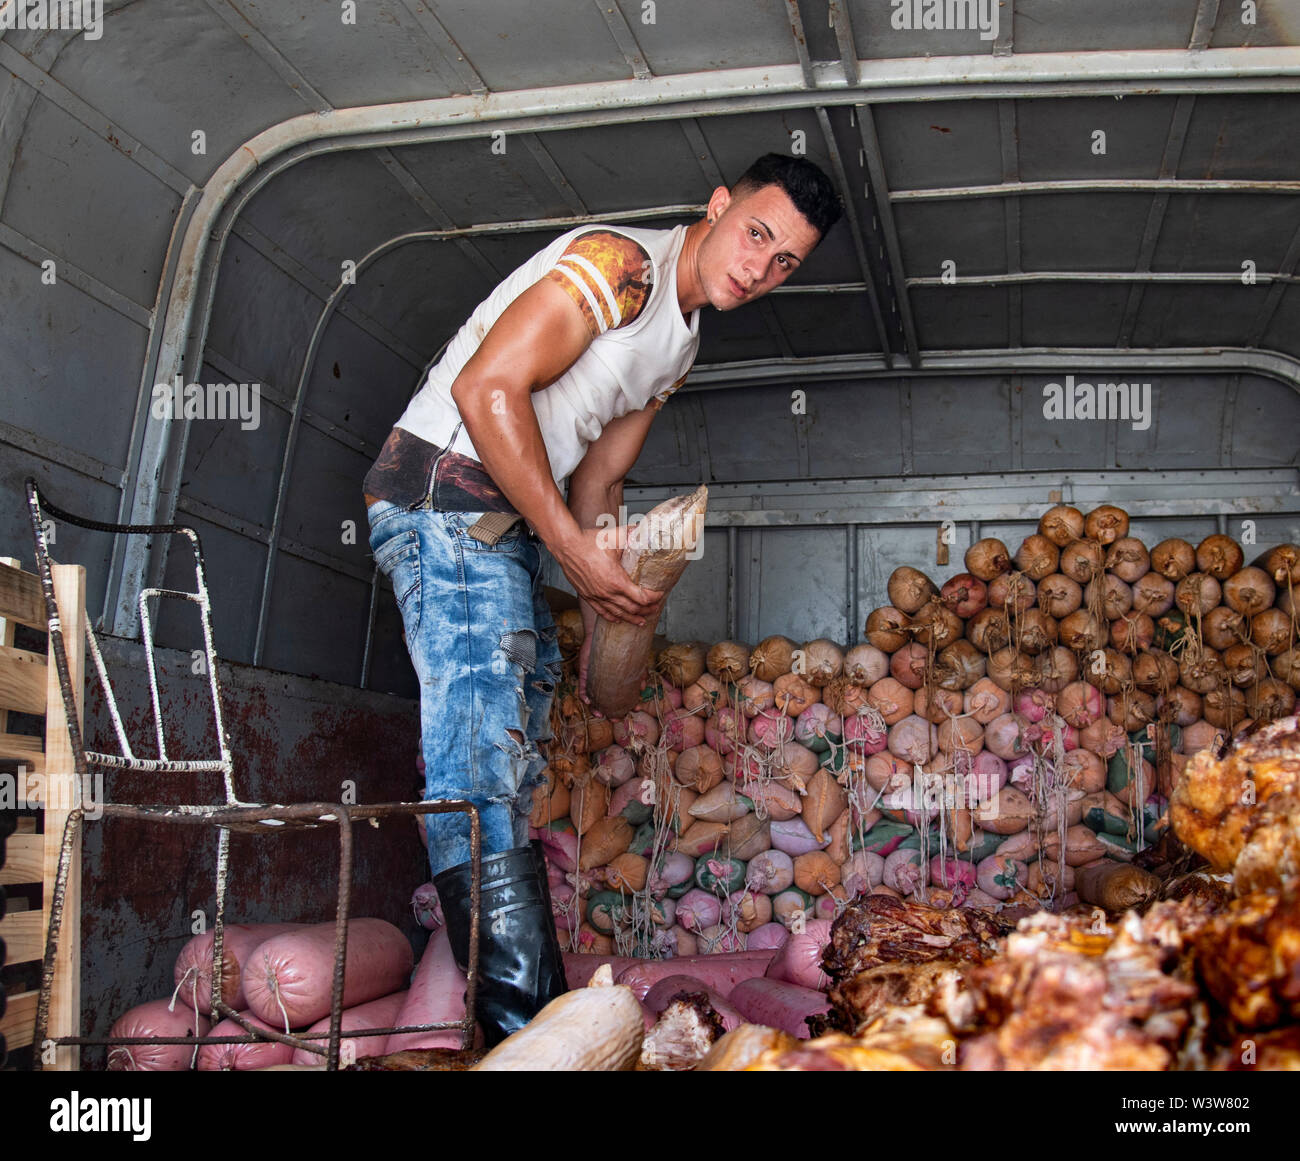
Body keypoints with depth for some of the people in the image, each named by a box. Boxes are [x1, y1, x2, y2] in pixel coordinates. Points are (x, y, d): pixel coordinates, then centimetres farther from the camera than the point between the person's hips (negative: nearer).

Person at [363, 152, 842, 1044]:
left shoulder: (680, 344, 17)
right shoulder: (618, 265, -14)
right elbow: (486, 388, -23)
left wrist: (612, 580, 5)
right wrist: (575, 552, -21)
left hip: (509, 527, 11)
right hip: (447, 491, -10)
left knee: (516, 769, 11)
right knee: (483, 758, -17)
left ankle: (544, 1009, 19)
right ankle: (521, 1022, -18)